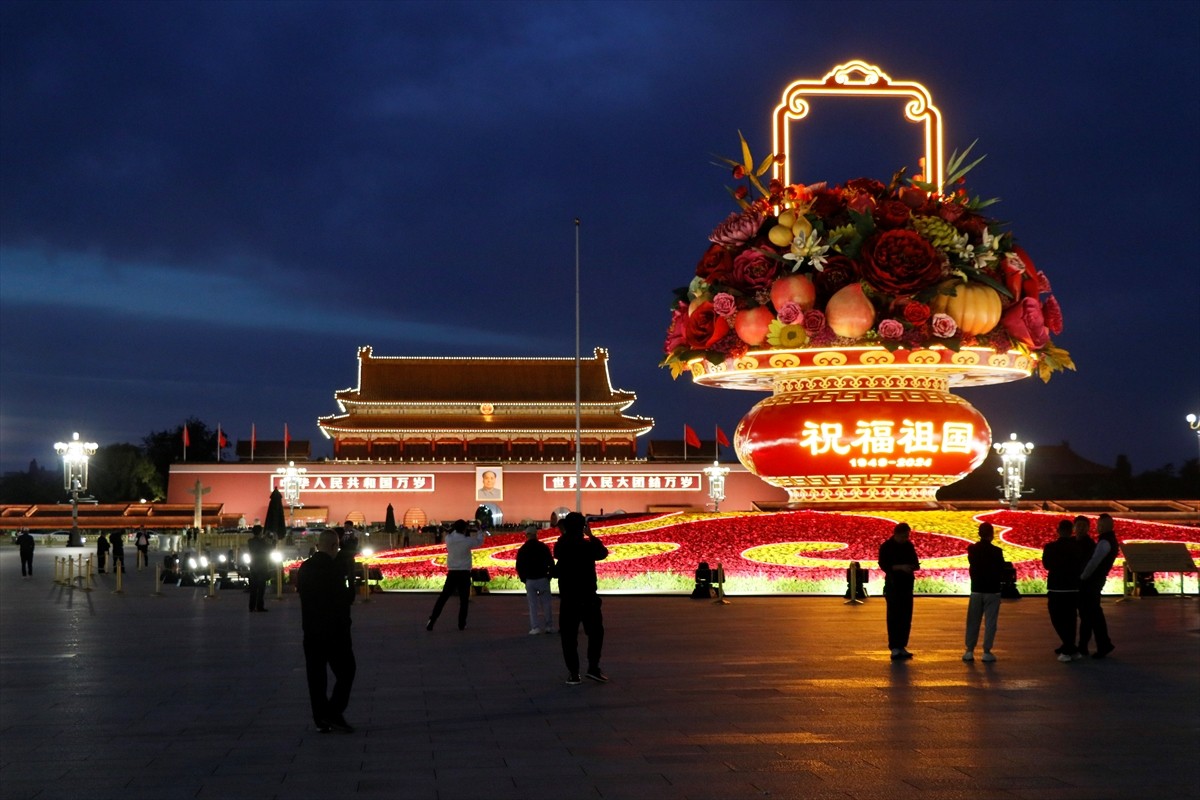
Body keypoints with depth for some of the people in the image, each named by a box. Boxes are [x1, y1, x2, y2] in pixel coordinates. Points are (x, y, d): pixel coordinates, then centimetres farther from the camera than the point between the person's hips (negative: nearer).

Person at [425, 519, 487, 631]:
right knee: (464, 599, 9)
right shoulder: (467, 541, -9)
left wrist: (457, 528, 22)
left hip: (452, 573, 3)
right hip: (464, 573, -2)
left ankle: (432, 621, -3)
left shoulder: (448, 539, -3)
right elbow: (479, 542, 9)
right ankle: (461, 624, 9)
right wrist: (480, 531, 26)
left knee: (443, 597, 5)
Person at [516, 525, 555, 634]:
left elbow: (519, 567, 2)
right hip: (543, 579, 0)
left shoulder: (522, 550, 0)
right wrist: (549, 576, 9)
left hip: (530, 580, 0)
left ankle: (535, 627, -2)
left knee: (533, 604, 4)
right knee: (546, 603, 8)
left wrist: (523, 579, 10)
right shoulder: (543, 547, -3)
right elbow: (551, 563, -3)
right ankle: (549, 626, 6)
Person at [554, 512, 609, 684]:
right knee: (595, 632, 13)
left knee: (569, 636, 5)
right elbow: (603, 553, 5)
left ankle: (573, 673, 1)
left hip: (567, 599, 1)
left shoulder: (561, 547, -5)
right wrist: (591, 535, 9)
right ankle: (593, 667, 5)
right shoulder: (588, 546, -9)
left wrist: (565, 534, 14)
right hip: (588, 597, -1)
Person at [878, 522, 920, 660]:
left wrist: (915, 566, -9)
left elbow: (914, 561, 16)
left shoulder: (909, 546, 9)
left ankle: (902, 647, 14)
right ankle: (894, 649, -5)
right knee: (894, 618, -6)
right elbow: (884, 565, -13)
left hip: (907, 586, 6)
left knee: (906, 618, 7)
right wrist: (901, 567, -25)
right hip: (893, 586, -6)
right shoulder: (886, 547, -7)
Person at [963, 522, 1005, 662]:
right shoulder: (996, 552, -12)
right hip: (992, 590, -3)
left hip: (976, 590, 3)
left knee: (973, 622, 10)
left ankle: (969, 651, 9)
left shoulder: (972, 549, -2)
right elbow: (1001, 572, -5)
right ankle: (987, 652, 0)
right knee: (990, 622, 2)